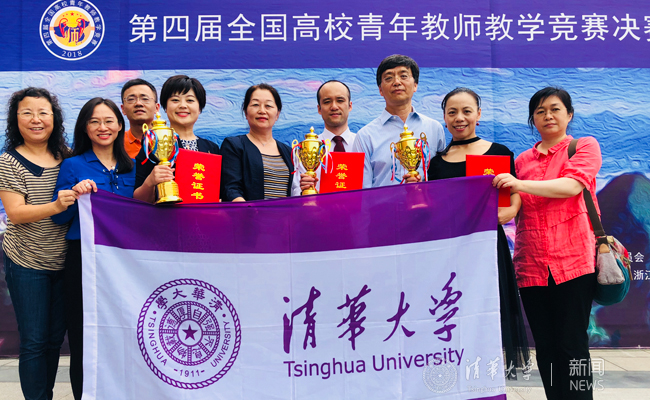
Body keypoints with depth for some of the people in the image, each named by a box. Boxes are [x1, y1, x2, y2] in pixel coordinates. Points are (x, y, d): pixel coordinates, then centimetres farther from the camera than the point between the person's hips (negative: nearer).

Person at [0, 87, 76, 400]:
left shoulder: (68, 157, 5)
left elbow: (81, 196, 17)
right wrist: (56, 206, -32)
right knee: (34, 342, 1)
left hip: (63, 262, 4)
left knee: (55, 337, 14)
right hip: (27, 265, -4)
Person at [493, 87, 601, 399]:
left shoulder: (585, 146, 6)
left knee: (571, 346, -5)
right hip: (531, 265, 4)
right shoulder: (523, 160, 18)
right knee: (545, 347, 6)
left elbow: (572, 186, -12)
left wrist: (520, 184, -21)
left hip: (572, 260, -4)